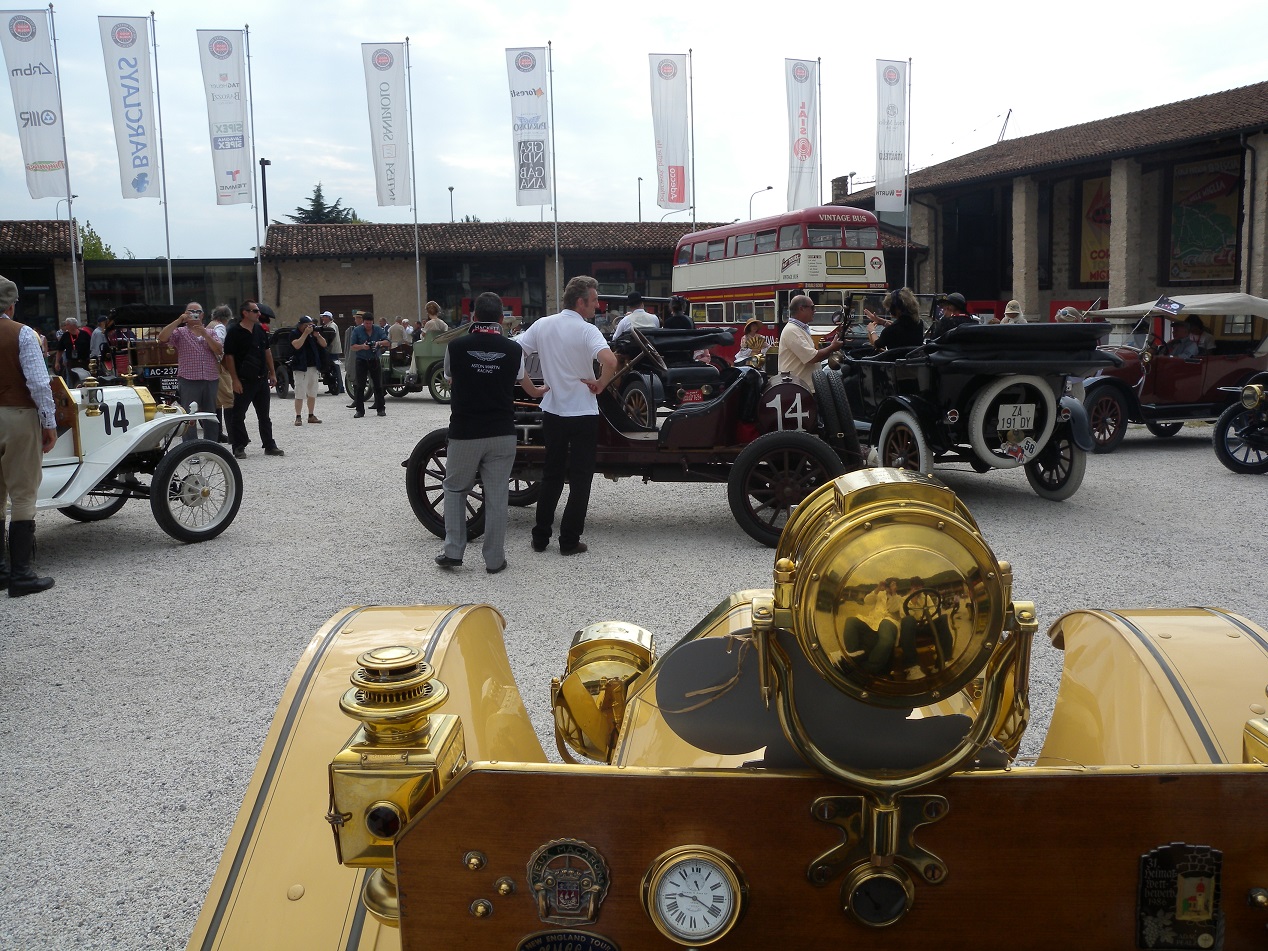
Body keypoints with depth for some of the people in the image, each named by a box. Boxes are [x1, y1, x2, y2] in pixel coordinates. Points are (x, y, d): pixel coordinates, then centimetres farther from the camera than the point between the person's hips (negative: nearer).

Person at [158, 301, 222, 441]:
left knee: (211, 419, 9)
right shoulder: (180, 332, 7)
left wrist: (205, 335, -10)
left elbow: (219, 351, 1)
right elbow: (162, 338, -11)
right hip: (188, 382, -3)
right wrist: (178, 321, -13)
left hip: (211, 381, 3)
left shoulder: (211, 333, 16)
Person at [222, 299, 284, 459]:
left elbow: (267, 351, 17)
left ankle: (269, 446, 18)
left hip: (262, 379, 6)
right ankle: (239, 448, 7)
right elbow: (229, 357, -12)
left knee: (264, 416, 12)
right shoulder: (234, 333, -10)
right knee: (238, 416, 1)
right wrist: (235, 380, -16)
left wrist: (272, 373, 13)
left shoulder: (260, 330, 10)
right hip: (244, 381, -6)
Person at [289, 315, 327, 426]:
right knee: (299, 394, -7)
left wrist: (316, 334, -8)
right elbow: (297, 345, -21)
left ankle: (311, 416, 19)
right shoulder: (294, 333, -3)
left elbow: (324, 344, 6)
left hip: (314, 367, 6)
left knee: (312, 394, 11)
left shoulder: (313, 333, 11)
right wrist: (306, 333, -20)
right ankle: (298, 417, -5)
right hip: (300, 368, -5)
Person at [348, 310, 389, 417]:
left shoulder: (378, 330, 5)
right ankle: (359, 410, 2)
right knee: (360, 386, -2)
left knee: (378, 385, 4)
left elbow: (386, 342, 0)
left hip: (374, 360, 1)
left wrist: (379, 343, -21)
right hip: (361, 361, -1)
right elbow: (352, 347, -3)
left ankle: (380, 408, 12)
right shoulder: (356, 330, 0)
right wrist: (362, 346, -21)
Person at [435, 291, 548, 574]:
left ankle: (453, 551, 12)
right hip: (501, 434, 1)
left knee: (455, 489, 17)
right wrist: (541, 391, 40)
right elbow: (528, 387, 16)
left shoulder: (456, 347, -6)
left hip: (464, 433, -1)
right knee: (497, 496, 8)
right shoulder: (513, 350, -2)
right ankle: (494, 559, 12)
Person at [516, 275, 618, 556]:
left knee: (551, 475, 17)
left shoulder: (542, 325, 1)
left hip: (552, 412, 5)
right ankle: (569, 541, 8)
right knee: (580, 479, 6)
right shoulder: (587, 330, -16)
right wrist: (600, 384, -15)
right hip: (583, 414, -5)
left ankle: (540, 537, 20)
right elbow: (610, 361, -33)